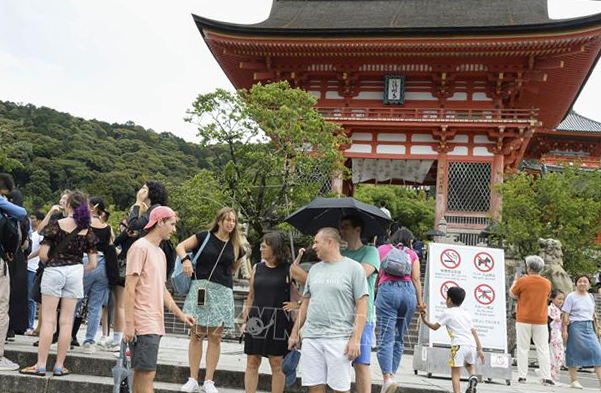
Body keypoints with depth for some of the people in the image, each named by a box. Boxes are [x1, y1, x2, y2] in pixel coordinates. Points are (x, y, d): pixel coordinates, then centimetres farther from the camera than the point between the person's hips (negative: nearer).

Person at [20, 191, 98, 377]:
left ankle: (41, 365, 4)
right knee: (67, 321, 6)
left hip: (53, 271, -2)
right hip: (75, 271, 2)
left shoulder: (56, 225, -5)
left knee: (48, 320, 3)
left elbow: (43, 253, -8)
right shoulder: (87, 231, 3)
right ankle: (59, 366, 11)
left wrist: (50, 264, 12)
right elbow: (93, 263, 1)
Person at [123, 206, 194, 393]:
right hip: (144, 324, -9)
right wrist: (129, 324, -16)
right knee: (147, 374, -8)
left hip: (155, 324, 9)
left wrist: (181, 314, 20)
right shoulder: (140, 247, -8)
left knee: (141, 374, 11)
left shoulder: (160, 252, 19)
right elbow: (129, 287, -13)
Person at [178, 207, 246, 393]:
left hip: (223, 292, 2)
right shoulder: (204, 237, 3)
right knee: (197, 334, 0)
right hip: (200, 288, -2)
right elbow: (180, 247, 0)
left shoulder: (236, 247, 12)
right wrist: (186, 259, -16)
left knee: (215, 337, 2)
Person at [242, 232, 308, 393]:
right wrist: (245, 321, 10)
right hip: (256, 320, 4)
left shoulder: (290, 269, -3)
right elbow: (251, 297, 13)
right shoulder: (257, 268, 9)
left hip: (278, 321, -3)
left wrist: (299, 304, -7)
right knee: (252, 362, 5)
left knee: (277, 364, 4)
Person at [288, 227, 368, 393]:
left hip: (338, 338, -5)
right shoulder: (314, 269, 16)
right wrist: (294, 333, 18)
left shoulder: (353, 268, -2)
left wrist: (356, 339, -13)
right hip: (311, 337, 5)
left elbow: (362, 306, -6)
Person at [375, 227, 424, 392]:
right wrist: (420, 301, 15)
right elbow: (416, 279, 10)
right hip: (408, 291, 2)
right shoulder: (412, 254, 17)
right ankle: (392, 373, 10)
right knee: (399, 338, 13)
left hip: (387, 290, -2)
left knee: (385, 338, -8)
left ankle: (388, 377, -23)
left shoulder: (381, 249, 17)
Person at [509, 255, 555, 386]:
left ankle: (522, 376, 4)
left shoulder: (522, 281, -9)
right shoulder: (547, 283, 2)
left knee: (523, 349, 4)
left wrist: (514, 282, 23)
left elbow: (512, 294, 4)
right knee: (543, 349, 5)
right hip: (541, 321, 2)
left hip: (523, 320, -2)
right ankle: (546, 378, 1)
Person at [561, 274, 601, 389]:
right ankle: (574, 380, 8)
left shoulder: (590, 297, 14)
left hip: (589, 327, 5)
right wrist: (565, 330, -12)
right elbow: (565, 315, -6)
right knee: (574, 353, -1)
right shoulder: (571, 297, -2)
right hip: (576, 326, -5)